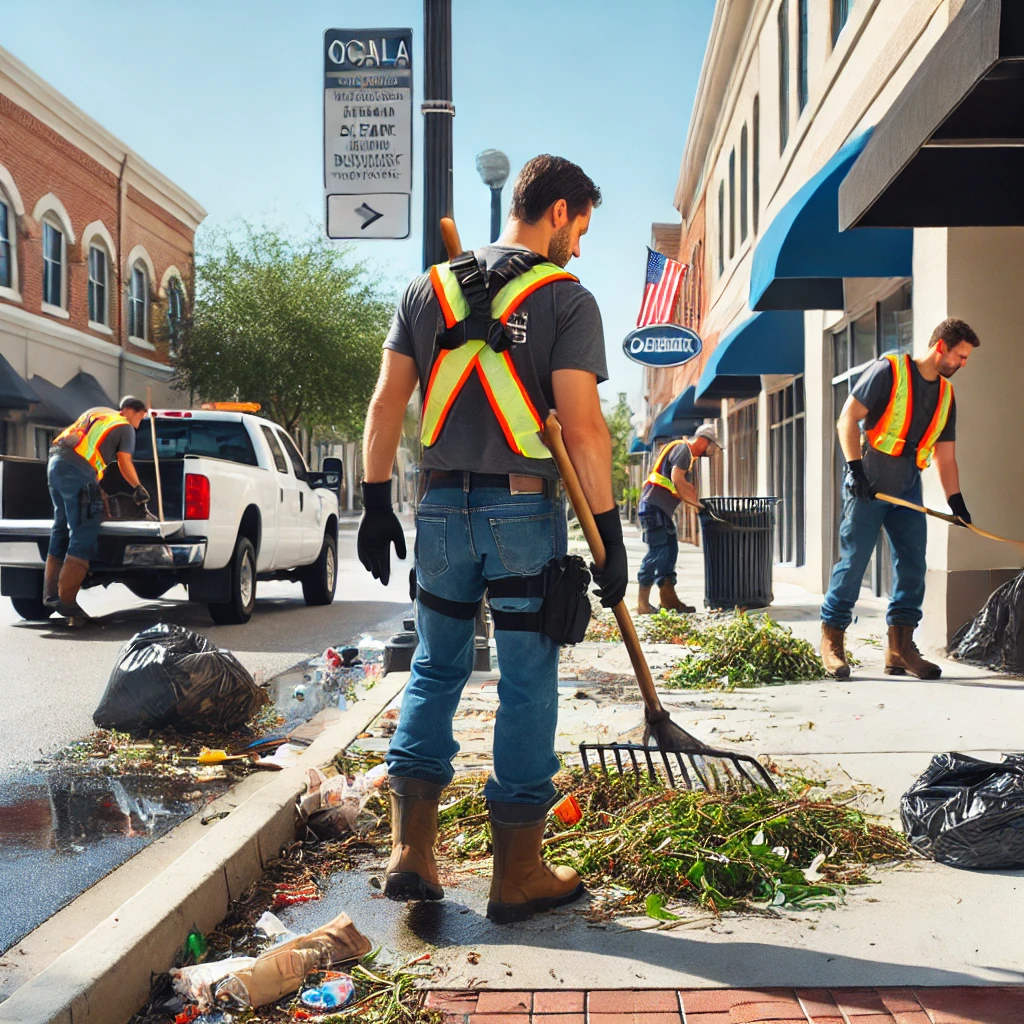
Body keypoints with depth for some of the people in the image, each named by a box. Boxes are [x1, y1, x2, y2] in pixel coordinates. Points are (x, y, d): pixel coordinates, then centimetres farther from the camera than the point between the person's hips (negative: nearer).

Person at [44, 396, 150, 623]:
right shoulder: (125, 427, 7)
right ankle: (66, 600, -12)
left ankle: (51, 594, 17)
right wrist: (139, 488, 20)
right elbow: (124, 464, 4)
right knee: (83, 536, -7)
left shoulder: (95, 412, 28)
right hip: (77, 472, -8)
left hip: (56, 462, 8)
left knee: (61, 529, 17)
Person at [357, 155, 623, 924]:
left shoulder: (428, 288, 10)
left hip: (443, 508, 4)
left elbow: (386, 405, 6)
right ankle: (518, 874, 14)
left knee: (436, 672, 16)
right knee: (527, 687, 5)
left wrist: (377, 503, 10)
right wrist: (610, 530, -7)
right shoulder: (566, 299, -5)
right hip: (526, 512, -4)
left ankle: (411, 852, 14)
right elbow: (582, 426, -12)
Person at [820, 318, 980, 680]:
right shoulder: (889, 370, -8)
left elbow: (945, 457, 14)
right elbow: (848, 419, -11)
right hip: (867, 487, -7)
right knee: (853, 561, -5)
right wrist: (855, 468, -18)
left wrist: (956, 501, 5)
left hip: (907, 491, 7)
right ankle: (832, 641, 5)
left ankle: (900, 648, 9)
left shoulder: (946, 395, 12)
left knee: (913, 565, 2)